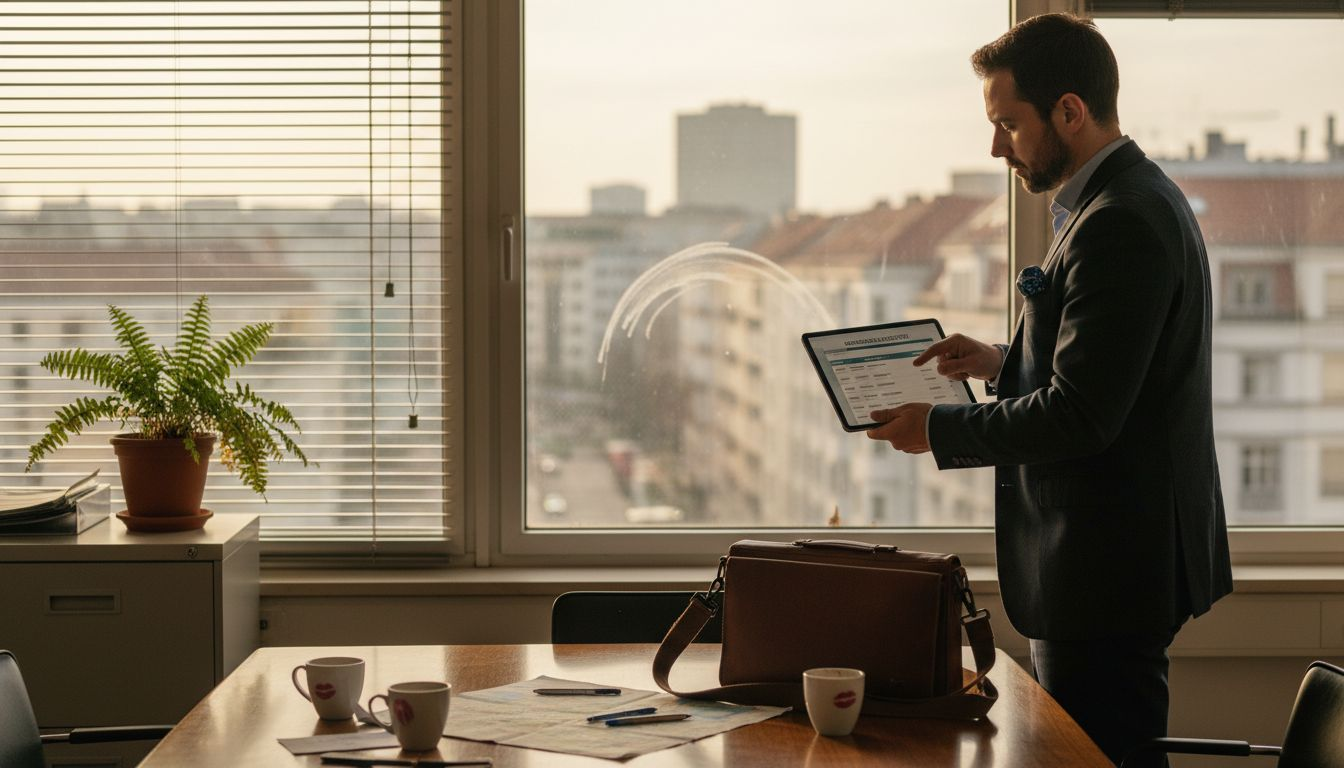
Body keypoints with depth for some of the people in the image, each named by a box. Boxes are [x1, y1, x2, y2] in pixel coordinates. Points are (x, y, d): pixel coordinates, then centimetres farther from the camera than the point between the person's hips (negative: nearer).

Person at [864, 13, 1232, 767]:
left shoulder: (1120, 224, -20)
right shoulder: (1136, 200, 13)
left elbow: (1080, 416, -23)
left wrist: (939, 429, -12)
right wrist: (1003, 363, 13)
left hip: (1110, 566, -11)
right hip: (1123, 557, 11)